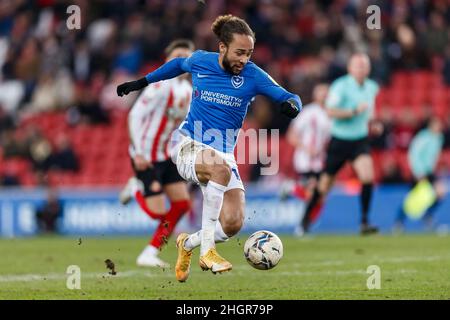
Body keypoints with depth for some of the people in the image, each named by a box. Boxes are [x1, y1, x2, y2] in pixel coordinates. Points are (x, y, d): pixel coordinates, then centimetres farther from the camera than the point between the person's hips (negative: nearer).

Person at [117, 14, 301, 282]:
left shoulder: (252, 75, -6)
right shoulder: (199, 61, -4)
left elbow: (291, 98, -7)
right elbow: (178, 64, 20)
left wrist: (291, 105, -31)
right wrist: (143, 82, 27)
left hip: (224, 154, 2)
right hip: (188, 145, -2)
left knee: (233, 223, -16)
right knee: (220, 169, -38)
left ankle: (188, 243, 18)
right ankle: (207, 251, -29)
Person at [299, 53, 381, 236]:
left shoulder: (372, 87, 5)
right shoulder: (341, 86, -15)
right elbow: (330, 111, -24)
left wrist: (374, 125, 7)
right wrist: (354, 111, -29)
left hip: (360, 140, 4)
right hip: (339, 140, -4)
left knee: (368, 176, -20)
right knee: (325, 183, 7)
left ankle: (364, 222, -15)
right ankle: (306, 218, 30)